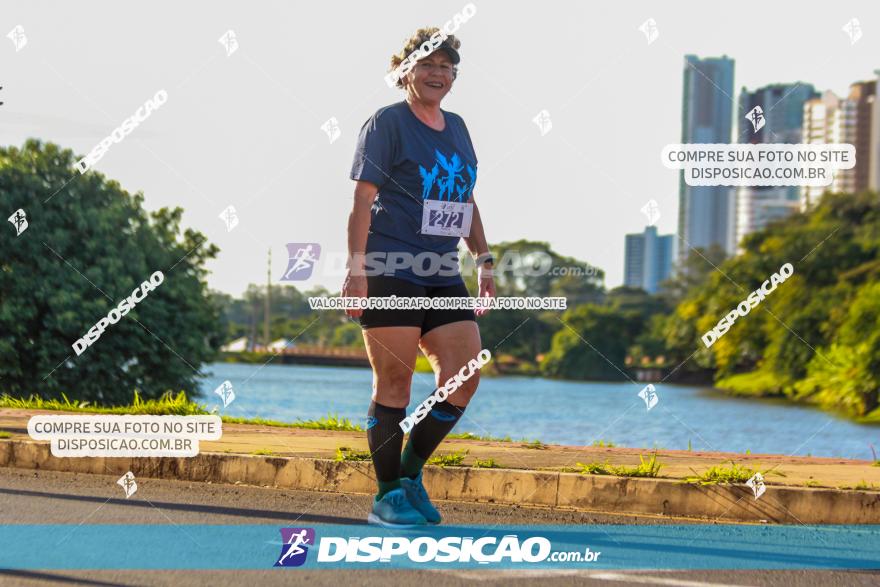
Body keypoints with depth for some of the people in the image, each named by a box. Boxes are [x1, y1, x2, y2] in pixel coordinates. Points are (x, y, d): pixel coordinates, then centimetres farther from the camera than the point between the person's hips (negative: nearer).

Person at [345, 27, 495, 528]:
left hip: (441, 276, 7)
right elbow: (363, 198, -9)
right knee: (394, 383, -5)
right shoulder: (387, 123, -3)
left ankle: (411, 472, 14)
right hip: (390, 272, -7)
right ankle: (388, 497, 2)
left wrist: (484, 261, 17)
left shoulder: (456, 128, 18)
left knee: (464, 375, -2)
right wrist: (356, 267, -18)